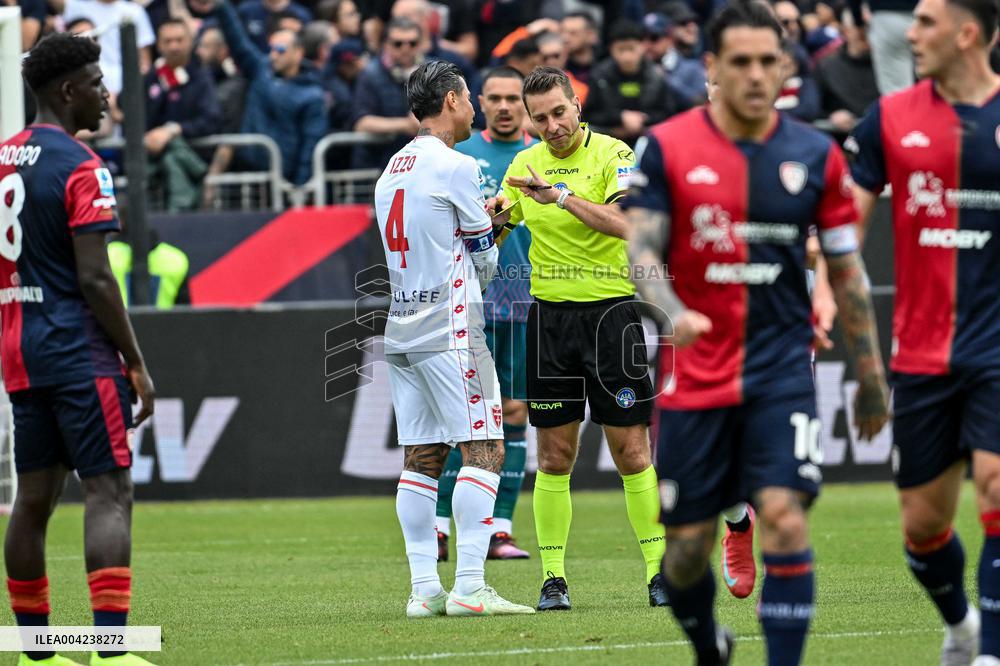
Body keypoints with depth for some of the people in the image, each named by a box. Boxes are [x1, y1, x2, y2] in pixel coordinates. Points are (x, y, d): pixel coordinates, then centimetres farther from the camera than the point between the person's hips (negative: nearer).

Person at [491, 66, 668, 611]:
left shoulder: (612, 154, -5)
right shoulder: (524, 166, 10)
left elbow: (623, 223, -21)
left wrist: (564, 196, -30)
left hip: (610, 309, -4)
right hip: (549, 314, 4)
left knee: (631, 449, -2)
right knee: (554, 454, 3)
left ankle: (659, 568, 5)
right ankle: (553, 577, 7)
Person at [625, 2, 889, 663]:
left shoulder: (816, 156, 3)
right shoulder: (667, 148, -2)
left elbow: (847, 271, 10)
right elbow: (641, 250, -7)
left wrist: (871, 375, 11)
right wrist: (673, 313, -27)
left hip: (782, 367, 0)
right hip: (693, 377, 0)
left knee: (785, 518, -17)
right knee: (687, 545, 4)